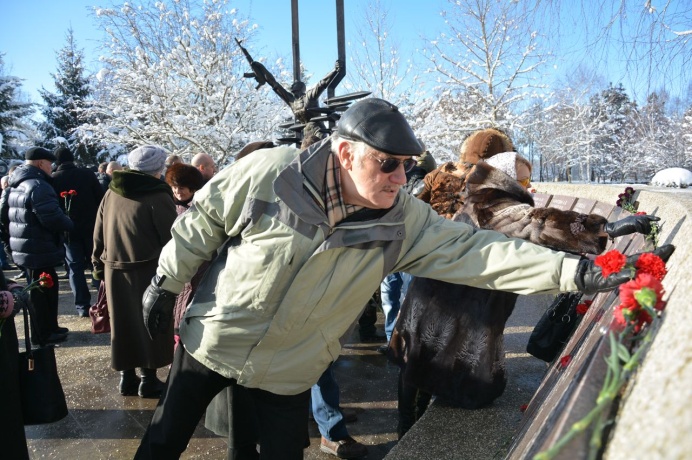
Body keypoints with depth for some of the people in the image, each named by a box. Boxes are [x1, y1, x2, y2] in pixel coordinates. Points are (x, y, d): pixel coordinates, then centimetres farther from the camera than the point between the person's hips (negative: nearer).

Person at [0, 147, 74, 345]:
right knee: (42, 291, 0)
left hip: (24, 248, 10)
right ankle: (43, 334, 9)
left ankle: (48, 328, 30)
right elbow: (53, 218, -27)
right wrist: (69, 224, -8)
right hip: (40, 250, -10)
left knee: (37, 290, 19)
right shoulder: (39, 186, -20)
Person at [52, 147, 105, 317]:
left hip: (68, 230, -1)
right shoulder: (87, 174, -3)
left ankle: (82, 306, 1)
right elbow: (101, 199, -3)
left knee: (75, 267, 5)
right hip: (91, 227, 1)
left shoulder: (53, 179, -4)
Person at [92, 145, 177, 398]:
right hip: (149, 272, -5)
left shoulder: (111, 193, 4)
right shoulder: (158, 197, -14)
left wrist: (100, 267, 19)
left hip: (115, 271, 5)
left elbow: (98, 235, 10)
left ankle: (127, 377, 25)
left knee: (124, 323, 14)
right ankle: (148, 379, 15)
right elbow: (171, 240, -15)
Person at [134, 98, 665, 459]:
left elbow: (477, 250, -22)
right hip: (209, 343, 0)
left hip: (283, 380, 1)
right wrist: (166, 283, 0)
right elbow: (202, 222, -7)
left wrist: (572, 271, -32)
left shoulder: (404, 221, -15)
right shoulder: (269, 172, -21)